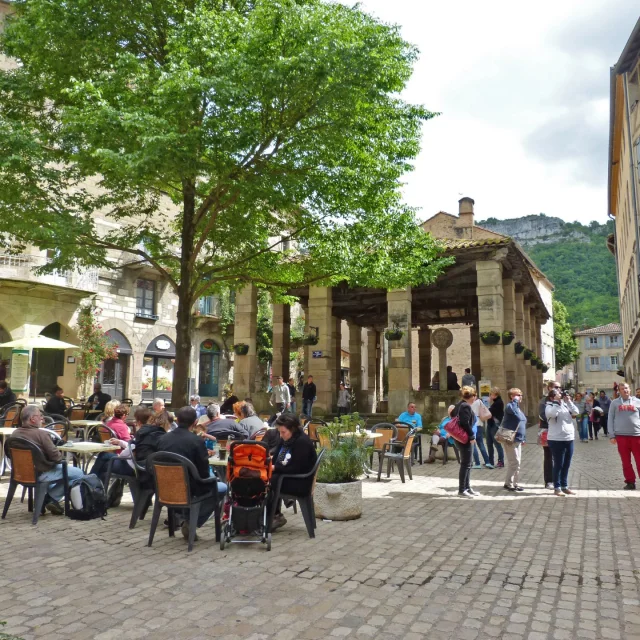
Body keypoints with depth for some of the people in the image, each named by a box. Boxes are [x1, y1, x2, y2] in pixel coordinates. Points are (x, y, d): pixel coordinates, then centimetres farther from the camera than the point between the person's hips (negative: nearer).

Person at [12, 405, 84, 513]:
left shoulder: (15, 433, -1)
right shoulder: (41, 434, -24)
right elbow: (56, 457, -23)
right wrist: (60, 454, 0)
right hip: (40, 473, -8)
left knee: (63, 468, 31)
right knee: (78, 473, -1)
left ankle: (48, 498, 20)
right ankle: (51, 499, 4)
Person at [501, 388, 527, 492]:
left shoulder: (518, 408, 18)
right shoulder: (510, 405, -11)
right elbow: (513, 411, -37)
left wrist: (523, 438, 21)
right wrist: (515, 401, -22)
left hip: (517, 440, 10)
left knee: (516, 462, 12)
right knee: (514, 462, -9)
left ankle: (514, 483, 20)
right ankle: (508, 483, -1)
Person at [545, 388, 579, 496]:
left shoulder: (565, 405, 10)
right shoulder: (549, 406, -6)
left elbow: (576, 412, -1)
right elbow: (552, 414, -27)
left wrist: (568, 401, -6)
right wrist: (557, 402, -20)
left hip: (569, 438, 6)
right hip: (556, 440, -6)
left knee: (566, 465, 14)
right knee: (558, 465, 0)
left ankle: (565, 486, 25)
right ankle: (557, 488, 9)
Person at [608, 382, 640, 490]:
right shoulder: (615, 402, 8)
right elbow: (610, 419, 7)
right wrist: (611, 435, 0)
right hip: (621, 435, 1)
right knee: (626, 461, 7)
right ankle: (630, 482, 16)